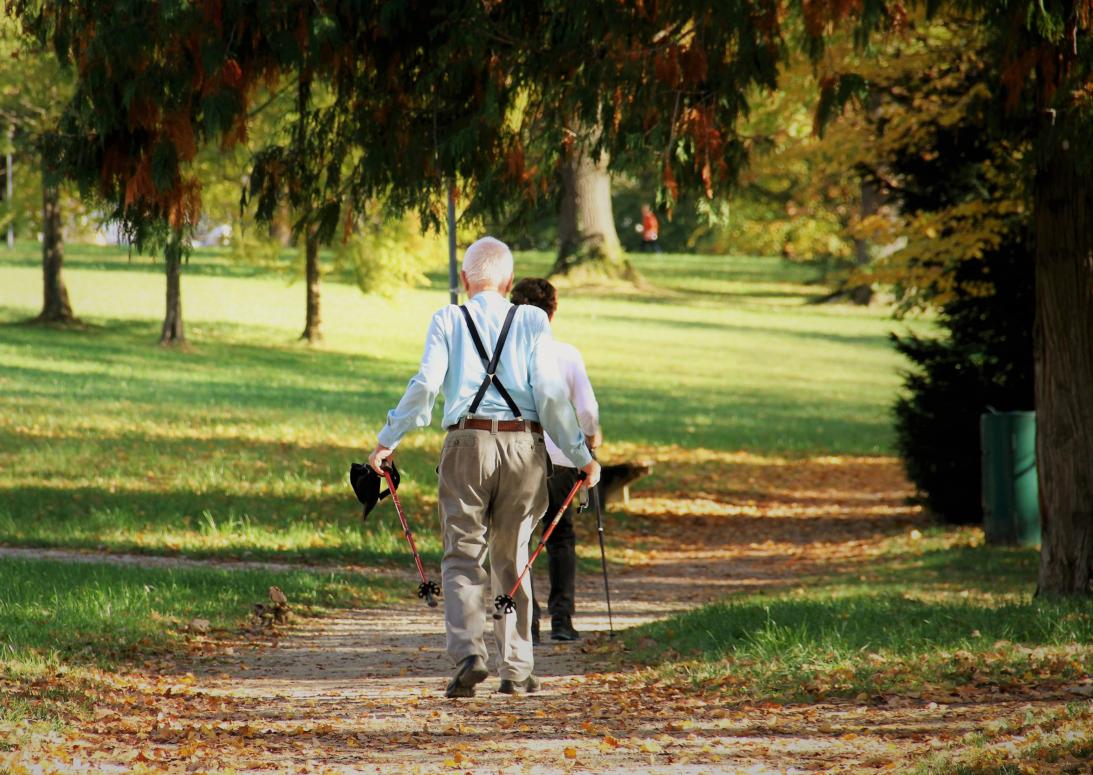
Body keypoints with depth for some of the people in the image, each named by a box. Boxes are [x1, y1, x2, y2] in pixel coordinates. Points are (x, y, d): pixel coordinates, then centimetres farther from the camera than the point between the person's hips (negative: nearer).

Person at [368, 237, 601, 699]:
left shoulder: (448, 321, 4)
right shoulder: (532, 321, 5)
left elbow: (425, 386, -5)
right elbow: (550, 393, -1)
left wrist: (388, 440, 3)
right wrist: (581, 456, 4)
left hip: (467, 443, -1)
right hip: (523, 445, 1)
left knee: (463, 557, 2)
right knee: (512, 560, 12)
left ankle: (468, 652, -19)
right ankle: (516, 669, 12)